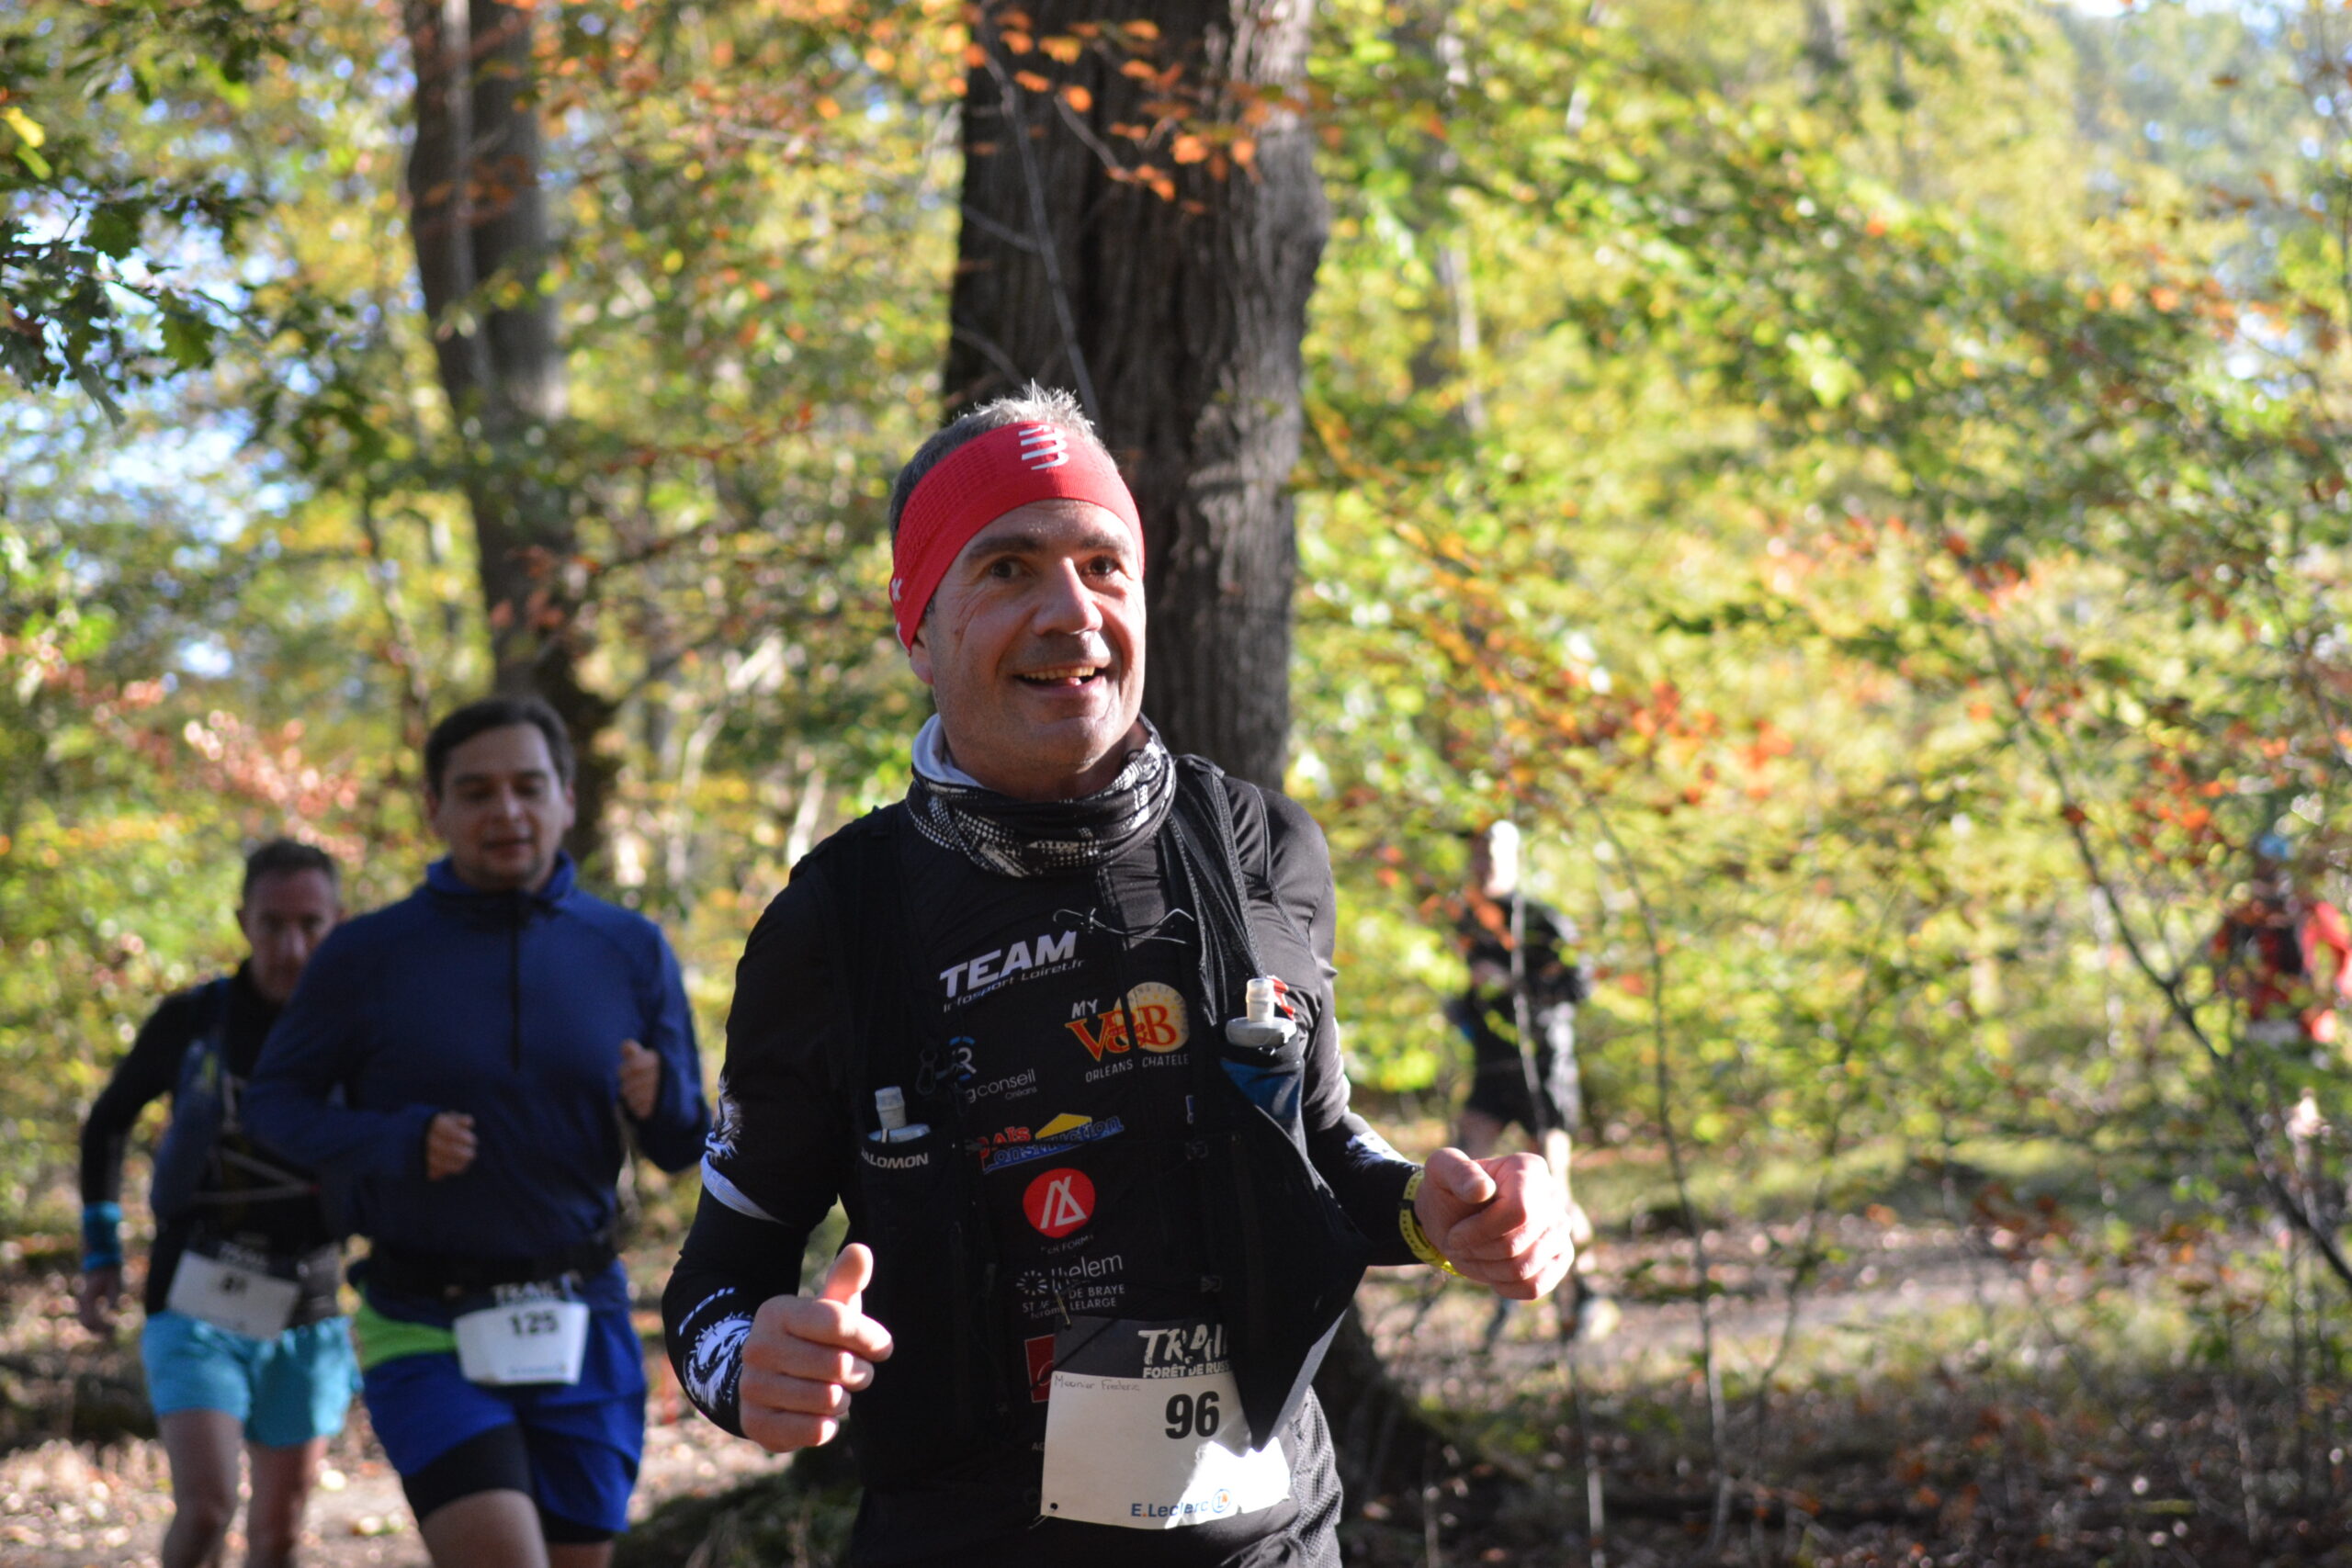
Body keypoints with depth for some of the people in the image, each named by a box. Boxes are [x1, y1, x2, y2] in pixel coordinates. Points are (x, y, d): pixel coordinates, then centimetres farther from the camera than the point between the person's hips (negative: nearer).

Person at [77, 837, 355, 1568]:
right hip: (197, 1310, -2)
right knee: (206, 1508, -19)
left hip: (305, 1321, 2)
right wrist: (101, 1255, 5)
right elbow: (106, 1126, 10)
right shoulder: (193, 1020, -6)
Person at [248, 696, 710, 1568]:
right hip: (427, 1335, -3)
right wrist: (397, 1143, -17)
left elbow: (684, 1148, 6)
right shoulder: (367, 957, -3)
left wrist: (660, 1101, -18)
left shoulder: (631, 953, 4)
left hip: (582, 1333, 3)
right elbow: (278, 1100, 2)